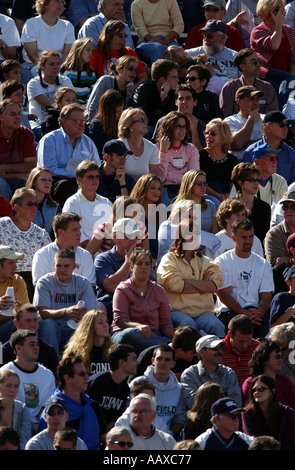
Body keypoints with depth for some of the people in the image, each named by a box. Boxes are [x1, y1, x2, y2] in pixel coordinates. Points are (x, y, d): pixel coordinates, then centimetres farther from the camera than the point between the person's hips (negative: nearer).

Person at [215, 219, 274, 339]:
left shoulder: (263, 264, 17)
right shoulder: (221, 262, 6)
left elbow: (266, 296, 9)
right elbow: (224, 295, -3)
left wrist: (259, 312, -15)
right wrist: (244, 313, -18)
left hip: (256, 311, 3)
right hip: (229, 311, -3)